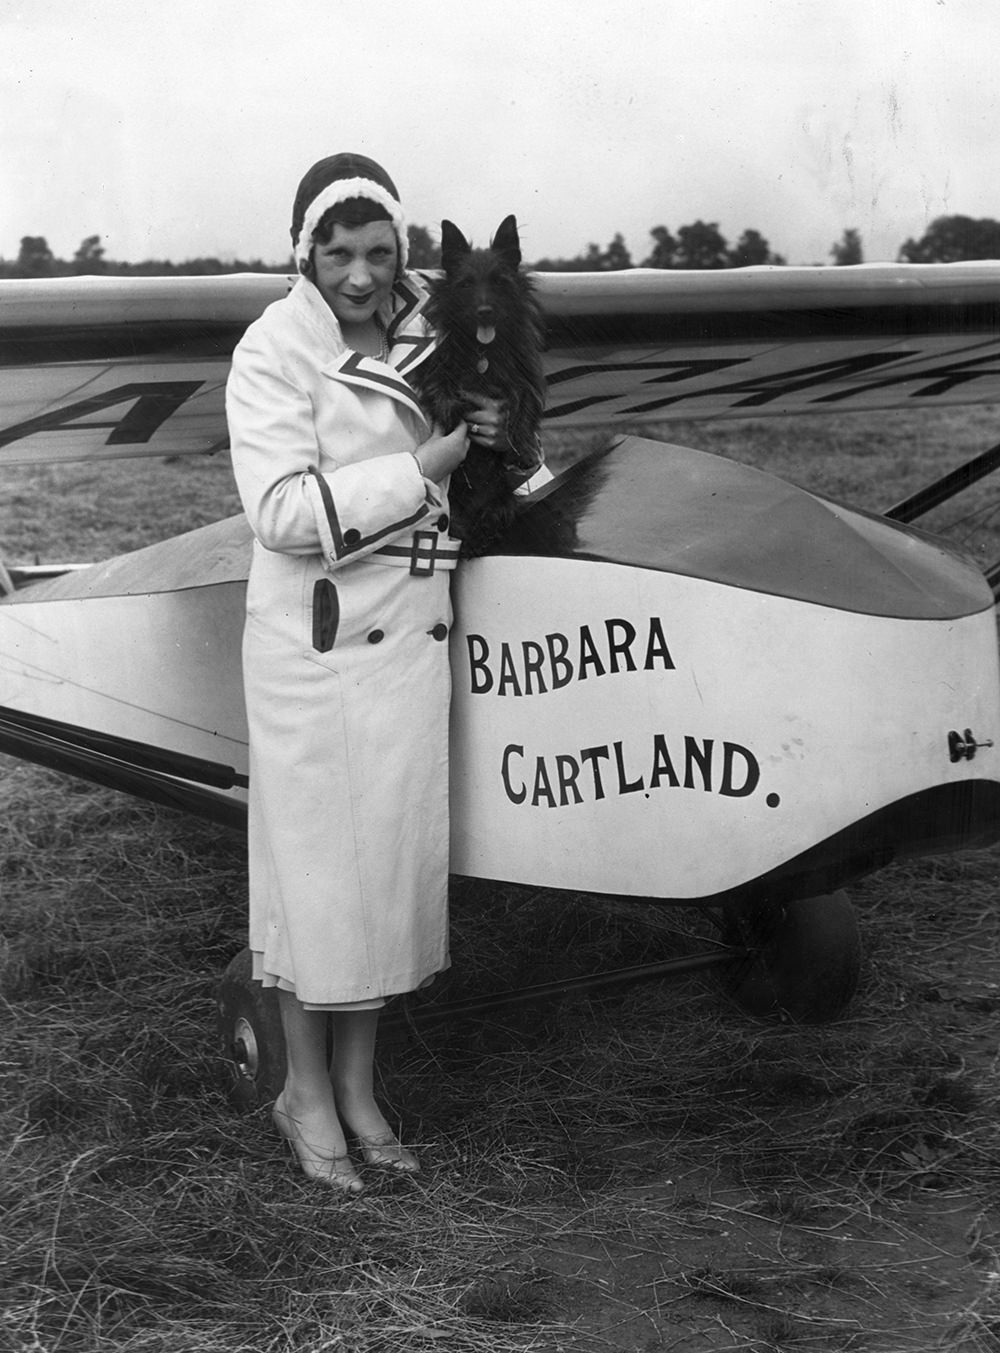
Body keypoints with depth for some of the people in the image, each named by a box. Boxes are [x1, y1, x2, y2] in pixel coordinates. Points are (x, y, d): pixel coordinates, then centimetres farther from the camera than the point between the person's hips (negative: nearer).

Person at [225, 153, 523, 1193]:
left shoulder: (423, 330, 6)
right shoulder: (275, 352, -12)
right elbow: (283, 512, -22)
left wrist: (488, 435, 2)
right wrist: (422, 469, -21)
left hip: (415, 628, 6)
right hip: (317, 633, -6)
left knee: (396, 852, 11)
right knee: (312, 857, 3)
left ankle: (358, 1082, 26)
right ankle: (305, 1090, 21)